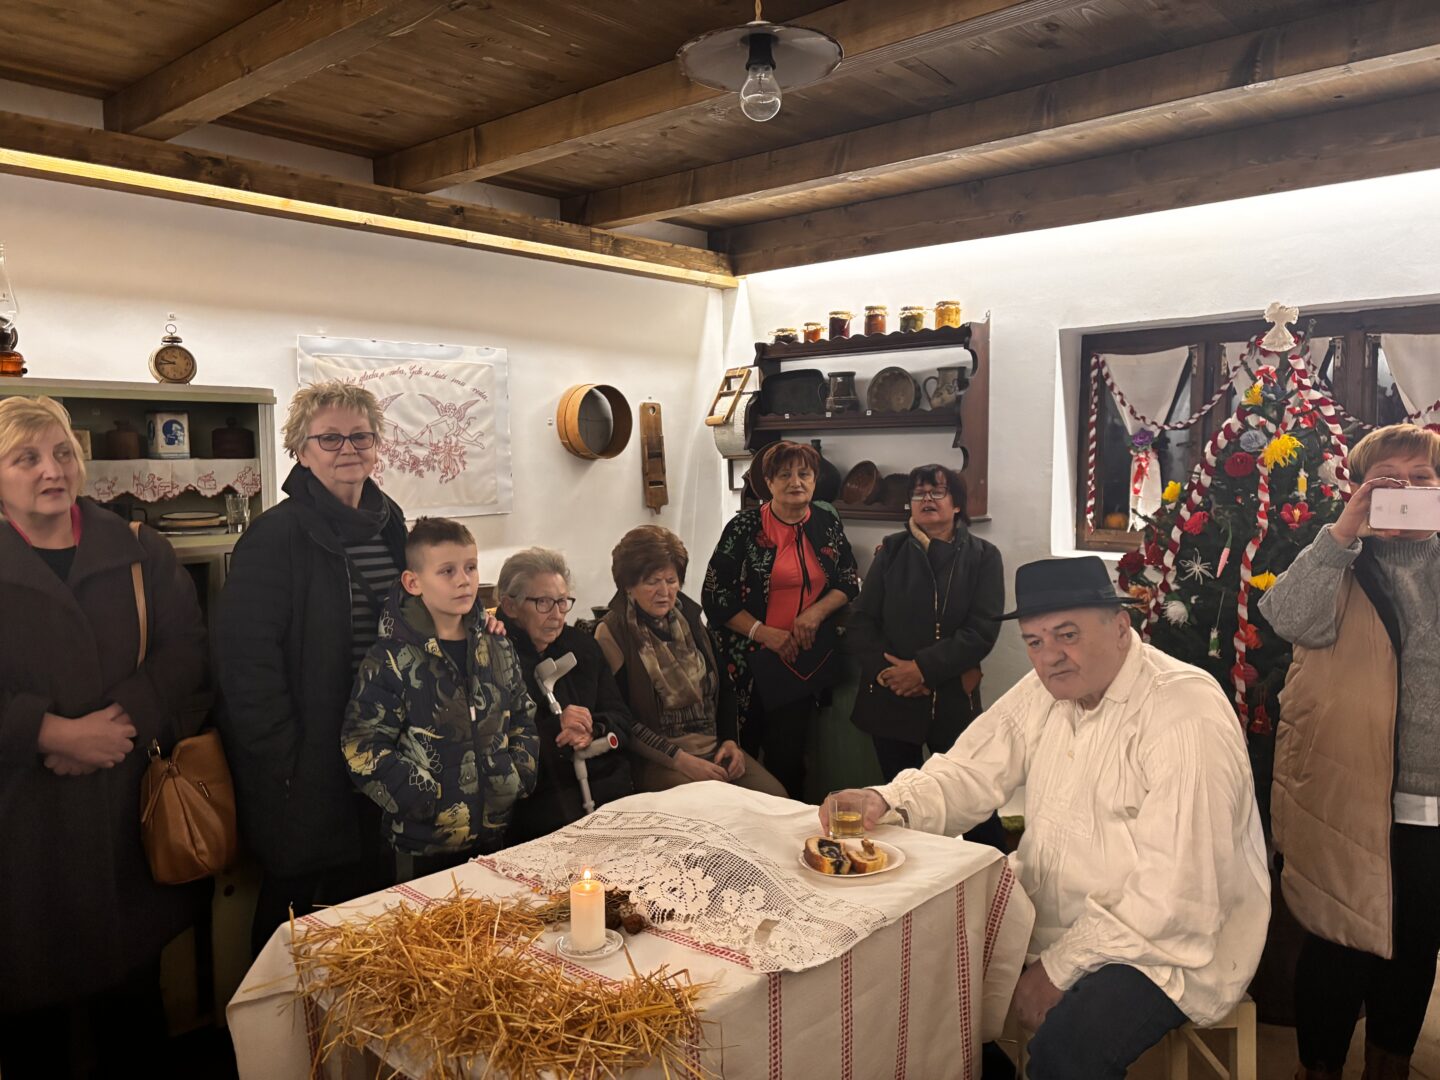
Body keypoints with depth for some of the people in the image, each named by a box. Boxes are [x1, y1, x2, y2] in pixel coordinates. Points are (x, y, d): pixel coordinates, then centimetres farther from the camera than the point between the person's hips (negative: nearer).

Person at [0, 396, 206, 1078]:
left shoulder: (140, 553, 6)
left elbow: (185, 650, -1)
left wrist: (124, 719, -16)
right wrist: (55, 733, -18)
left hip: (130, 802, 2)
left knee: (135, 984, 15)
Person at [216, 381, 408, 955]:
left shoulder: (390, 523, 8)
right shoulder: (278, 534, -13)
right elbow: (246, 656, -17)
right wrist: (283, 755, -18)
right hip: (307, 765, -6)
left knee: (368, 893, 17)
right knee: (293, 903, 9)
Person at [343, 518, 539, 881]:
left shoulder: (497, 649, 5)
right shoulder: (391, 660, -11)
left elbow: (523, 718, 14)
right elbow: (363, 746, -12)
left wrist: (519, 776, 1)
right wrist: (424, 799, -16)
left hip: (494, 830, 5)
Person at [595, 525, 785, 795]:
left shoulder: (689, 617, 10)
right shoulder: (611, 634, -7)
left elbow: (722, 685, 16)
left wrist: (729, 740, 2)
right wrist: (678, 759, -16)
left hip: (714, 747, 5)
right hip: (656, 760, -5)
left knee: (775, 796, -16)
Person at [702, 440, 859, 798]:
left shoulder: (827, 522, 6)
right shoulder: (745, 527, -6)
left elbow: (850, 581, 10)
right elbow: (714, 595, -6)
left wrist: (817, 611, -9)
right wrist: (763, 632, -14)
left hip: (803, 658, 3)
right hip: (748, 659, -3)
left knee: (789, 756, 9)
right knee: (742, 751, -1)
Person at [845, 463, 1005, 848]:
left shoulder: (983, 556, 2)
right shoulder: (891, 551, 7)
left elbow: (983, 630, -8)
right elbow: (860, 622, 3)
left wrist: (923, 668, -16)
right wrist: (884, 670, -12)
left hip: (954, 700, -2)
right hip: (890, 697, 2)